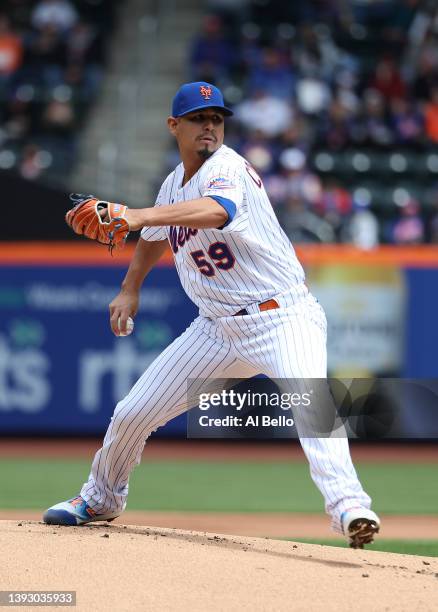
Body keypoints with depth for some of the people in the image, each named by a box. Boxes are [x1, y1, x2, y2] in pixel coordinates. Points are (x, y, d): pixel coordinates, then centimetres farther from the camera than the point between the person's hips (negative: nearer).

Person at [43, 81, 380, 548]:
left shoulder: (228, 168, -16)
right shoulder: (173, 185, 8)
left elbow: (216, 211, -42)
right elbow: (154, 238, 32)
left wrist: (138, 215, -53)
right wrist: (130, 290, 22)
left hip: (281, 317, -7)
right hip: (218, 328, 7)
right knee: (133, 413, 8)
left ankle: (347, 505, -42)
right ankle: (101, 498, 33)